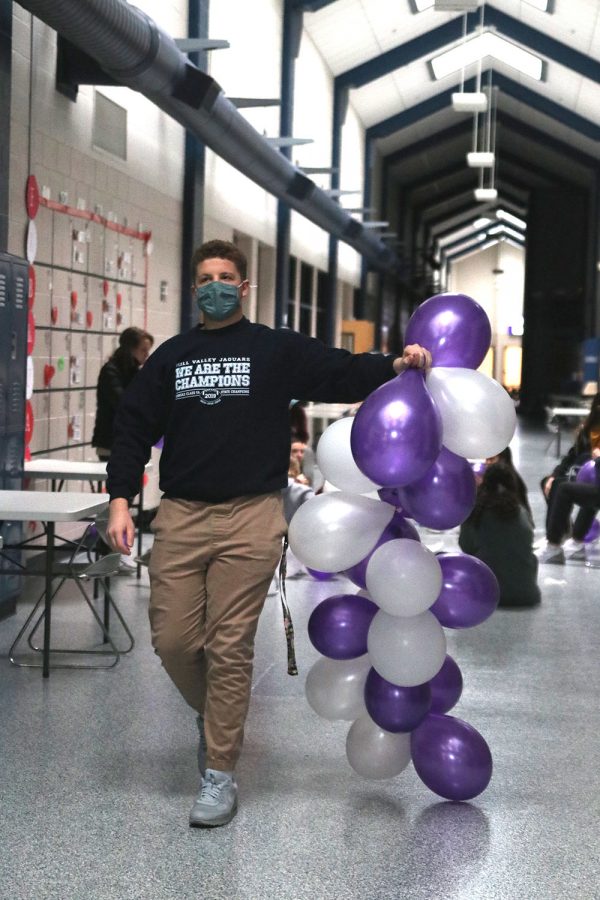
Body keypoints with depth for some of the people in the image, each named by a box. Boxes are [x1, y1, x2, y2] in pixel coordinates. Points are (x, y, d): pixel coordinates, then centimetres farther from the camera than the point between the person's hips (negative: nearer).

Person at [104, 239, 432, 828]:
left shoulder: (277, 349, 7)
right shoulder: (170, 357, 14)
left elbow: (342, 374, -1)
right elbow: (133, 429, 11)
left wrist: (394, 366, -20)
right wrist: (120, 501, 0)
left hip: (250, 519, -3)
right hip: (180, 516, 3)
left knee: (230, 647, -2)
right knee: (173, 640, 1)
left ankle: (220, 774, 9)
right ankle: (210, 713, 33)